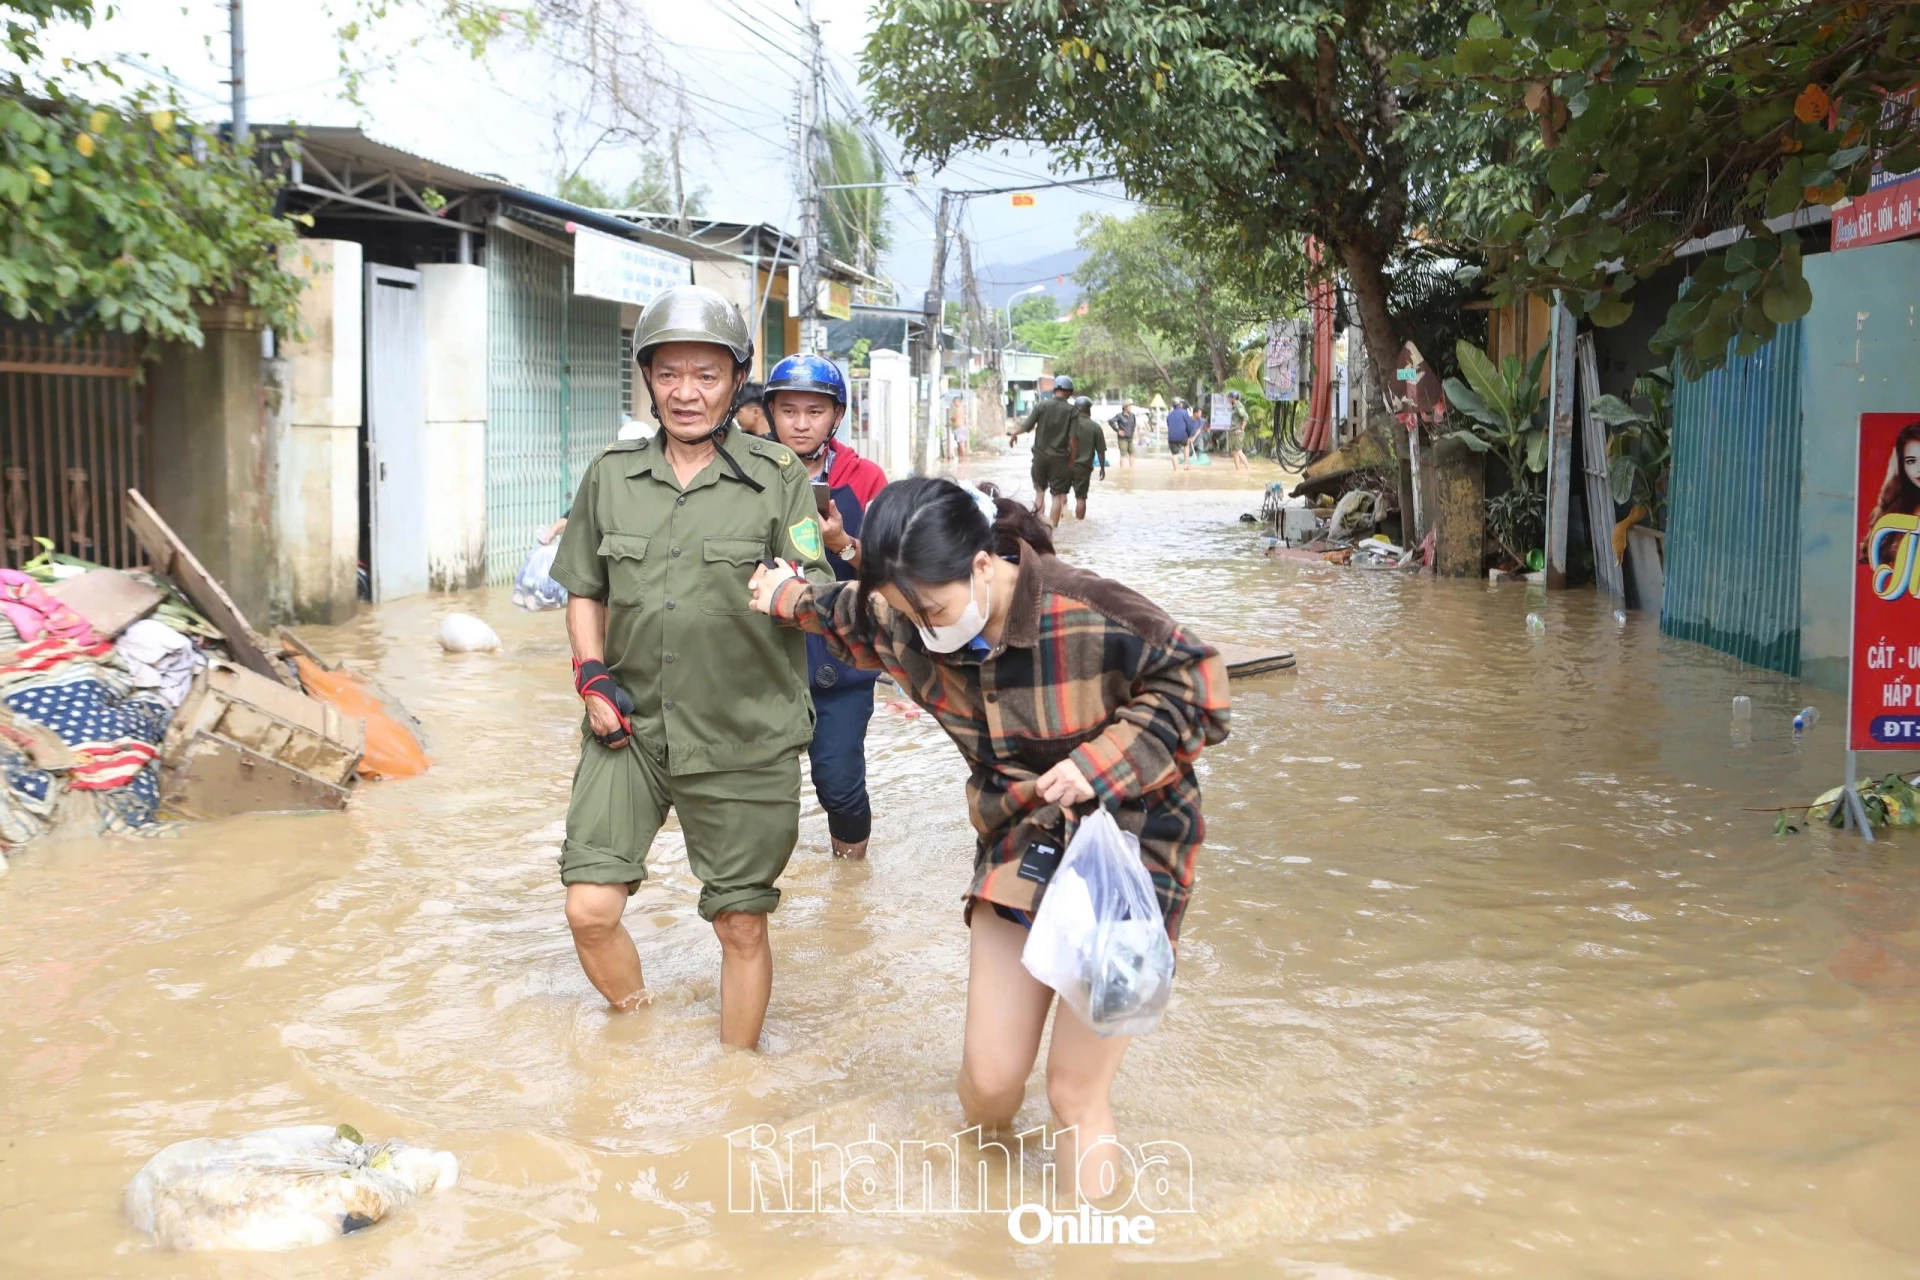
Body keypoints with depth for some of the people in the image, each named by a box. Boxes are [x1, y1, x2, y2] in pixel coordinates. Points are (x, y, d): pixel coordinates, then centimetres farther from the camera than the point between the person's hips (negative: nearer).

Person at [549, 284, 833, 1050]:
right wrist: (590, 672, 1)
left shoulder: (778, 480, -3)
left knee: (741, 927, 8)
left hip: (743, 739, -2)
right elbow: (584, 590, 16)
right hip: (629, 728, 2)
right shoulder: (610, 476, 6)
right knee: (590, 910, -3)